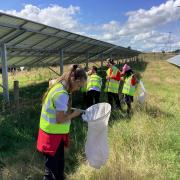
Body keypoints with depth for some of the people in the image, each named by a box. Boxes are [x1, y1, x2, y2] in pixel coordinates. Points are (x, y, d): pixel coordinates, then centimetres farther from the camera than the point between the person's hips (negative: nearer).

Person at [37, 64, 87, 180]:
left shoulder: (58, 86, 1)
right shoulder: (62, 94, -27)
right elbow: (59, 120, -25)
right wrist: (74, 114, -9)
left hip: (55, 133, 9)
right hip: (53, 135, -9)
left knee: (59, 162, 23)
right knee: (52, 167, 6)